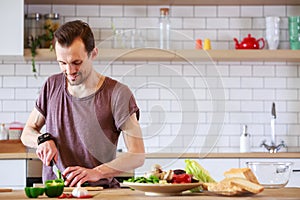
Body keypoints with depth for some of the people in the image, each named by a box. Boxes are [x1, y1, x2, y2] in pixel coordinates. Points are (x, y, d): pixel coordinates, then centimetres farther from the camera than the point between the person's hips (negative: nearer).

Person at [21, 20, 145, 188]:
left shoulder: (118, 94, -5)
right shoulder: (52, 86, 11)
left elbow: (137, 155, -7)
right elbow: (27, 133, 22)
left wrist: (96, 172, -21)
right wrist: (43, 139, -1)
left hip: (100, 189, -2)